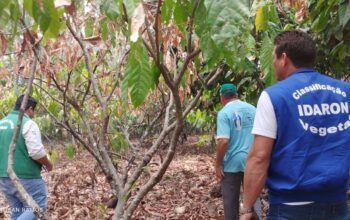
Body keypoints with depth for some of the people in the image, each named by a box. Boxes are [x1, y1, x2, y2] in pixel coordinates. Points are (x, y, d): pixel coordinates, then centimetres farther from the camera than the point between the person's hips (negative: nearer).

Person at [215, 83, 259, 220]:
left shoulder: (224, 113, -11)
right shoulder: (252, 109, 6)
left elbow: (223, 141, -20)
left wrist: (218, 164, -11)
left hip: (232, 163, -5)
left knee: (231, 200, 7)